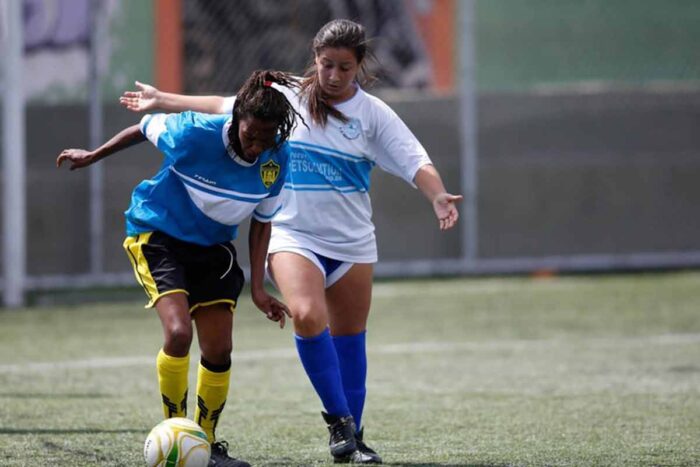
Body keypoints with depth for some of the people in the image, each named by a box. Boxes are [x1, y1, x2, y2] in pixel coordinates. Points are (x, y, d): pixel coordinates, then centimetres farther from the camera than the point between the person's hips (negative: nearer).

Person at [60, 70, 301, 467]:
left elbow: (262, 221, 1)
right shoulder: (194, 133, -27)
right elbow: (146, 128, -6)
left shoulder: (277, 159, -14)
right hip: (157, 236, -5)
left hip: (214, 248, 5)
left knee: (219, 351, -1)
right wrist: (92, 156, 8)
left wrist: (258, 287, -3)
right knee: (179, 332, -24)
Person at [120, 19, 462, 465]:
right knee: (307, 316, -26)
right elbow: (223, 106, 13)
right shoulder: (285, 98, 1)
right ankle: (339, 419, -13)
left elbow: (417, 162, -9)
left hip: (352, 242, 1)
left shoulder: (372, 113, -2)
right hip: (293, 235, -1)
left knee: (350, 340, 8)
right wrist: (162, 100, 18)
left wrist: (439, 197, -29)